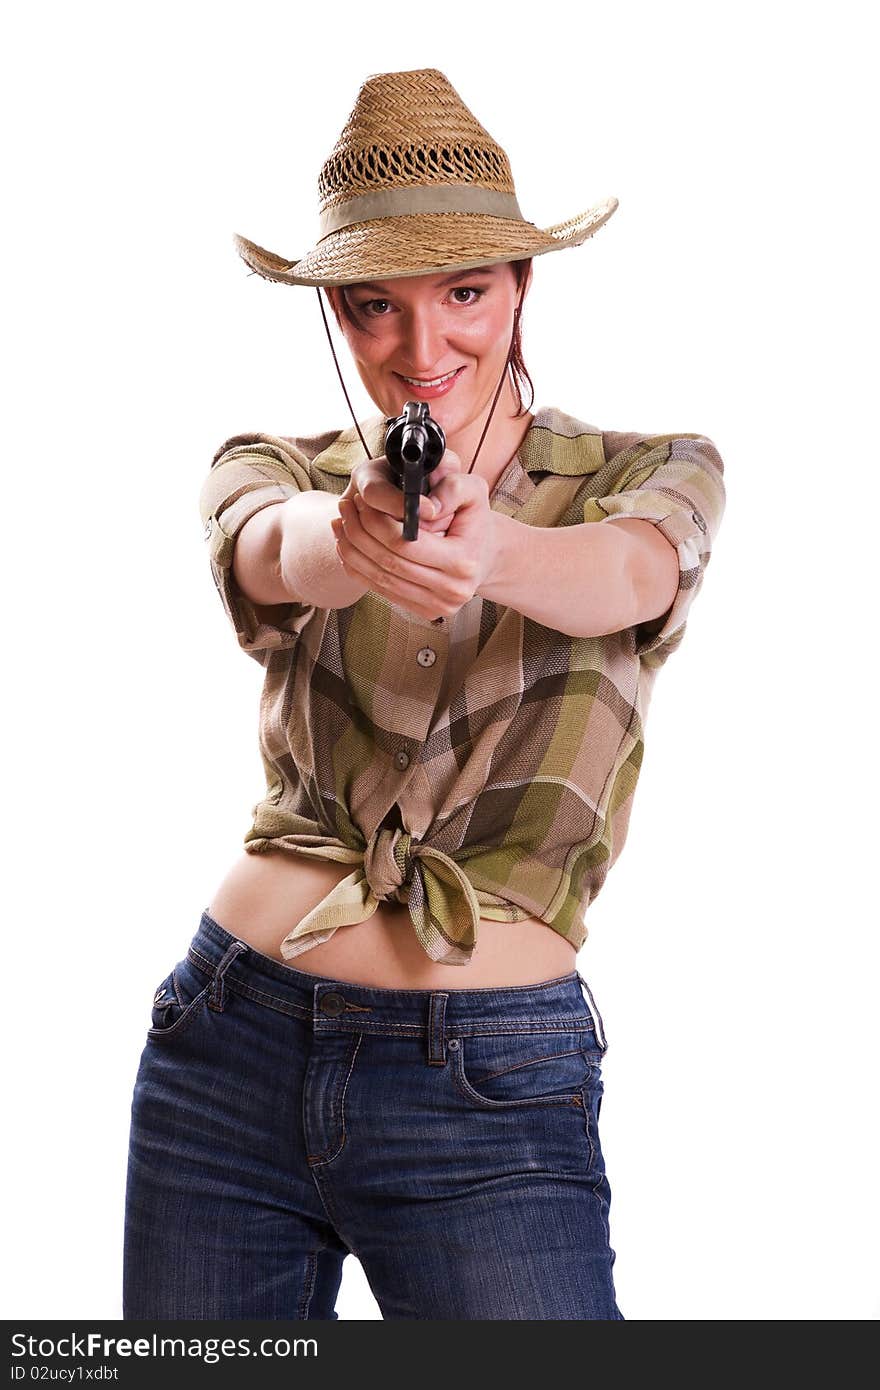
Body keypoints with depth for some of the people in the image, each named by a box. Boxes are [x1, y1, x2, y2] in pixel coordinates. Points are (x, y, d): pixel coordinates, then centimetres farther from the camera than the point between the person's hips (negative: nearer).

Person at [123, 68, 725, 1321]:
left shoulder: (653, 473, 1)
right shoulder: (272, 472, 5)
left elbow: (622, 574, -22)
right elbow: (273, 549, -19)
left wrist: (485, 548, -46)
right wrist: (358, 532, -44)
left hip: (491, 1092, -2)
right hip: (232, 1043, 2)